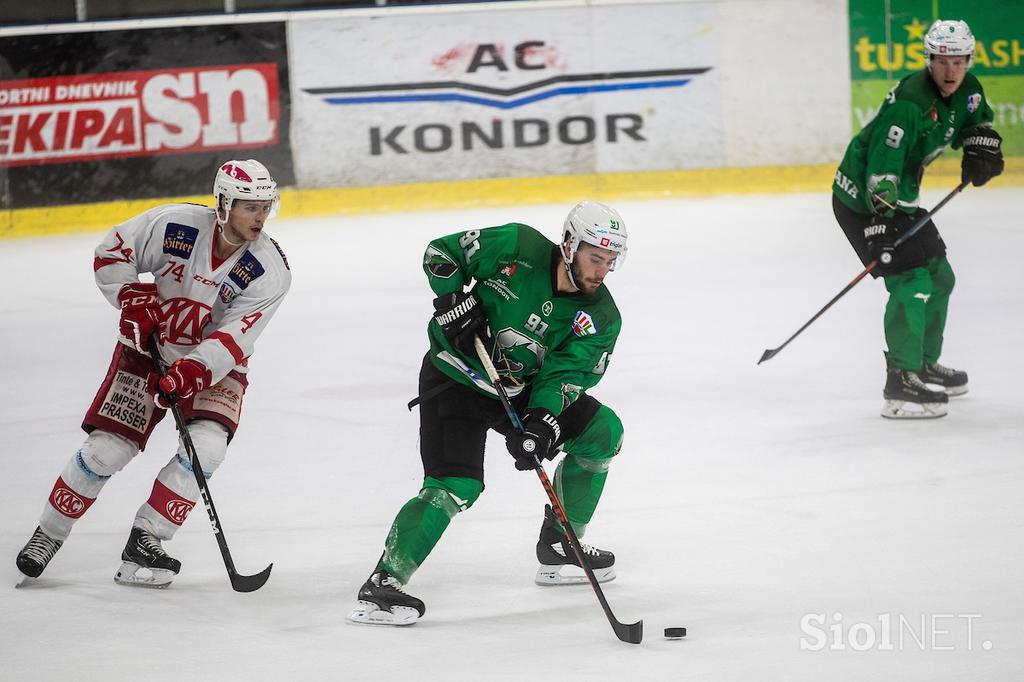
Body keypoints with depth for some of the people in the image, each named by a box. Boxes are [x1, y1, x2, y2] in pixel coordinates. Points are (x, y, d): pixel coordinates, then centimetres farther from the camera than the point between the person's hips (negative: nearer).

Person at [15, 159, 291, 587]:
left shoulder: (270, 272, -19)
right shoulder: (175, 224, -19)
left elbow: (233, 339, -24)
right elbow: (111, 254, -5)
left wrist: (194, 371, -37)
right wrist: (132, 297, -19)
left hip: (215, 365, 1)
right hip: (148, 350, 0)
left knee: (205, 447, -23)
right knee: (107, 450, -8)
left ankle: (144, 543, -11)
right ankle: (48, 535, 12)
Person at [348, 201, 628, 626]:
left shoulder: (601, 319, -10)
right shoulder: (517, 247, -19)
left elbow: (563, 377, -17)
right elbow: (441, 253, -7)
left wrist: (541, 425, -34)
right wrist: (455, 302, -21)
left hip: (519, 388, 6)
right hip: (455, 377, -6)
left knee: (601, 431, 4)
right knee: (455, 486, -23)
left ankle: (558, 549, 16)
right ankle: (382, 585, -21)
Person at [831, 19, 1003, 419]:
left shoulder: (966, 90, -1)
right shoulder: (909, 103, -29)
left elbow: (976, 121, 21)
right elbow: (882, 167, -33)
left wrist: (979, 148, -1)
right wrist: (881, 221, -39)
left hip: (899, 196, 10)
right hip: (862, 200, -10)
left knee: (939, 277, 19)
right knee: (911, 281, -19)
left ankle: (925, 365, 35)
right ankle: (901, 383, -19)